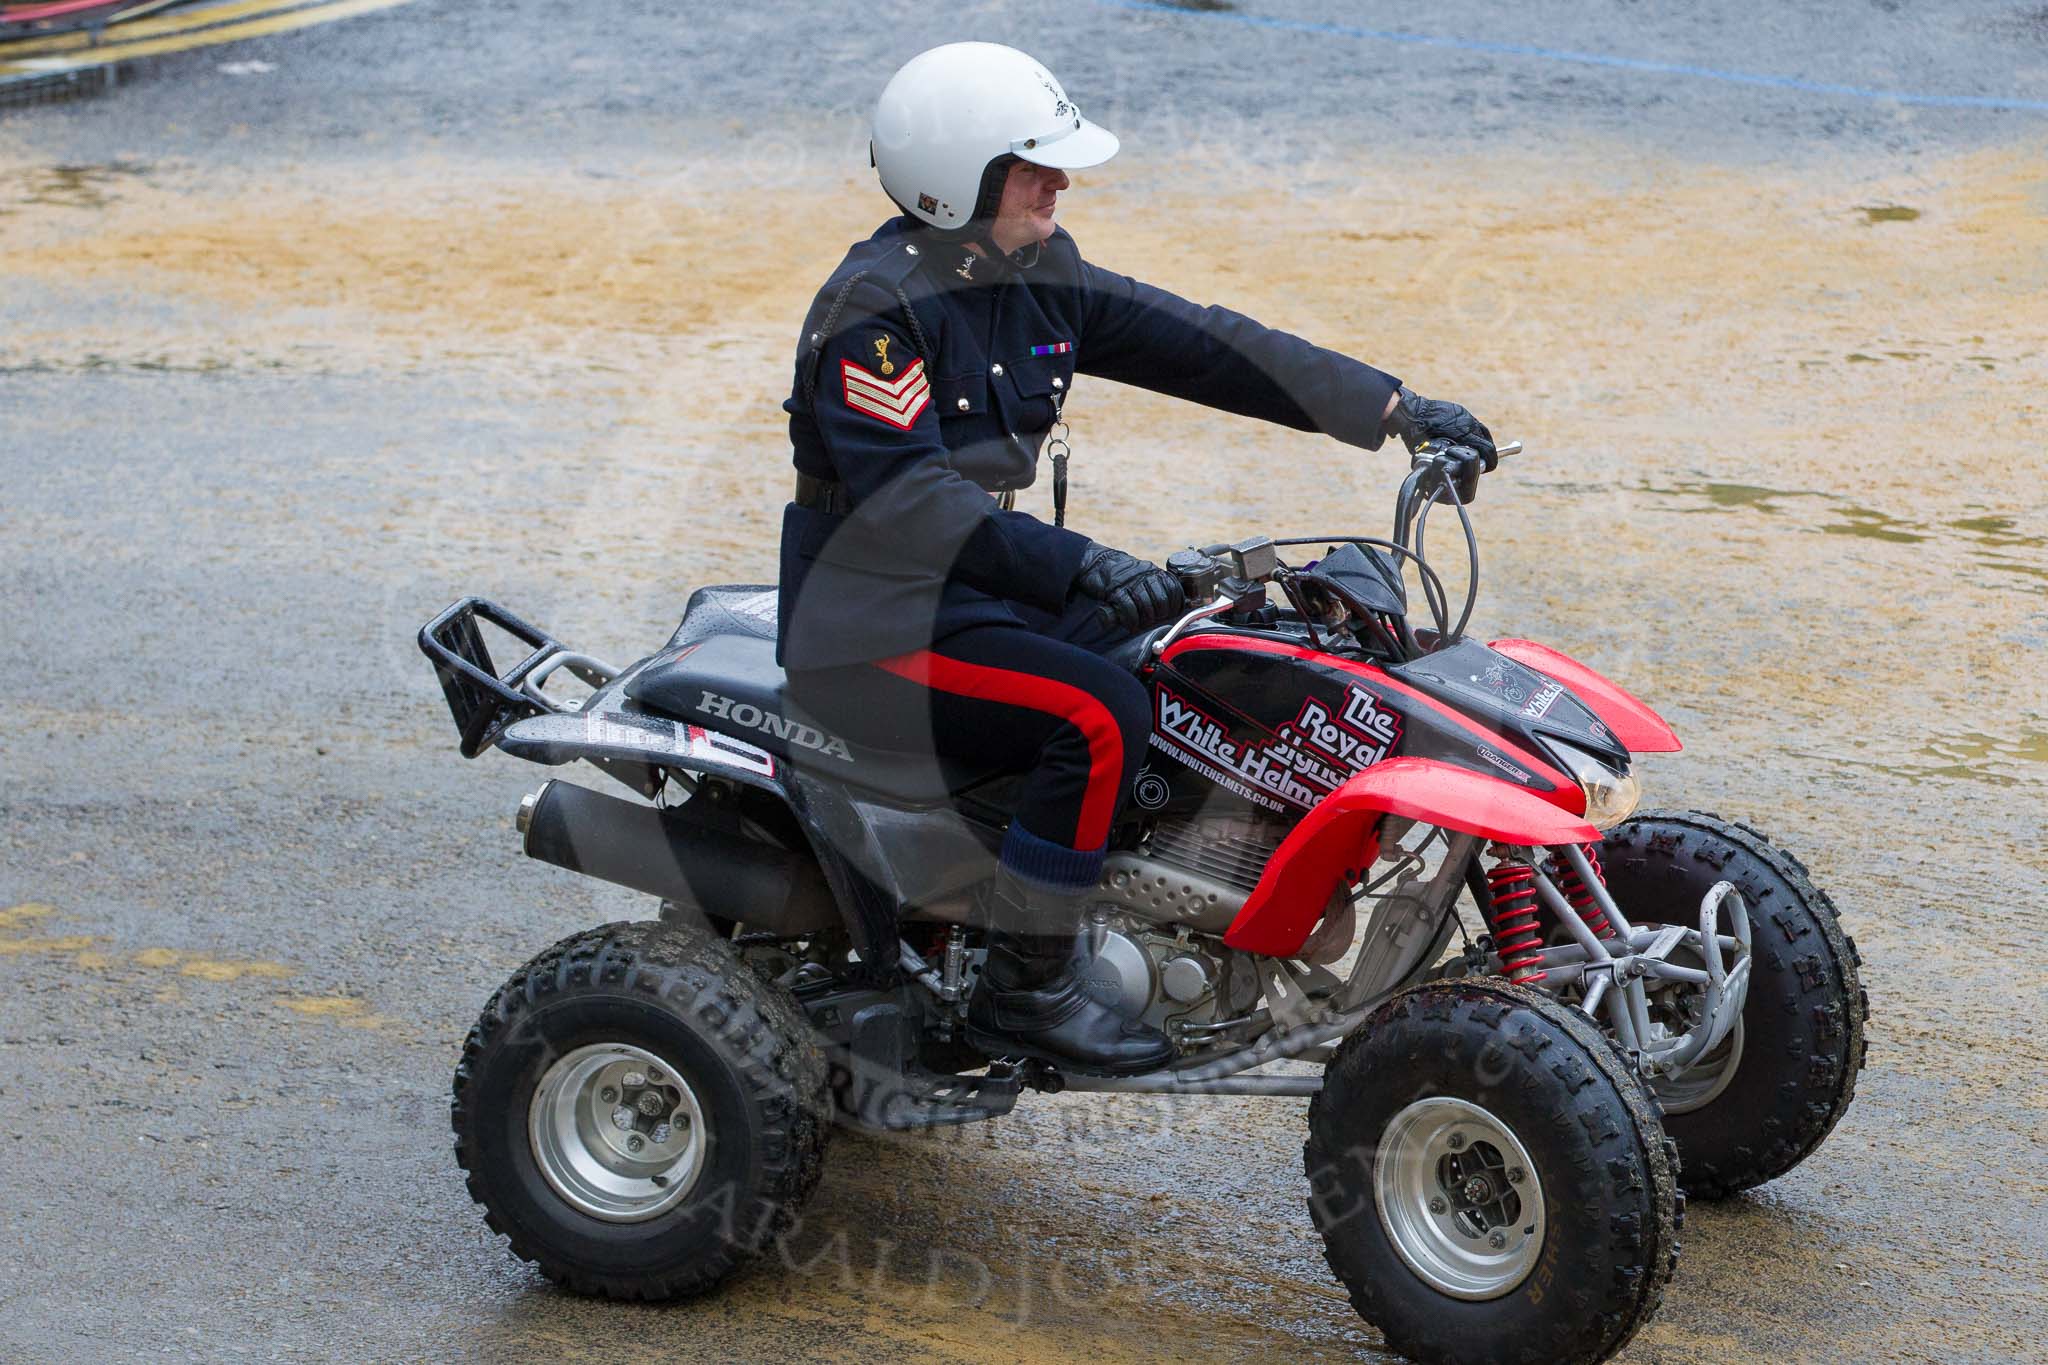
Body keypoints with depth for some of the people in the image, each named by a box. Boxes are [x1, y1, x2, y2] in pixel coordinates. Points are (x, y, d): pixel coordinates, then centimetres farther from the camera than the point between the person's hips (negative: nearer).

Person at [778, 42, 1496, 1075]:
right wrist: (1076, 565, -36)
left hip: (981, 589, 9)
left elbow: (1192, 344, 5)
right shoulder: (876, 306, -19)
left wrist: (1393, 409, 0)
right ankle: (1023, 988, -14)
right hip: (876, 628, -9)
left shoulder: (1039, 276, 7)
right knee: (1099, 716, -27)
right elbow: (899, 497, -29)